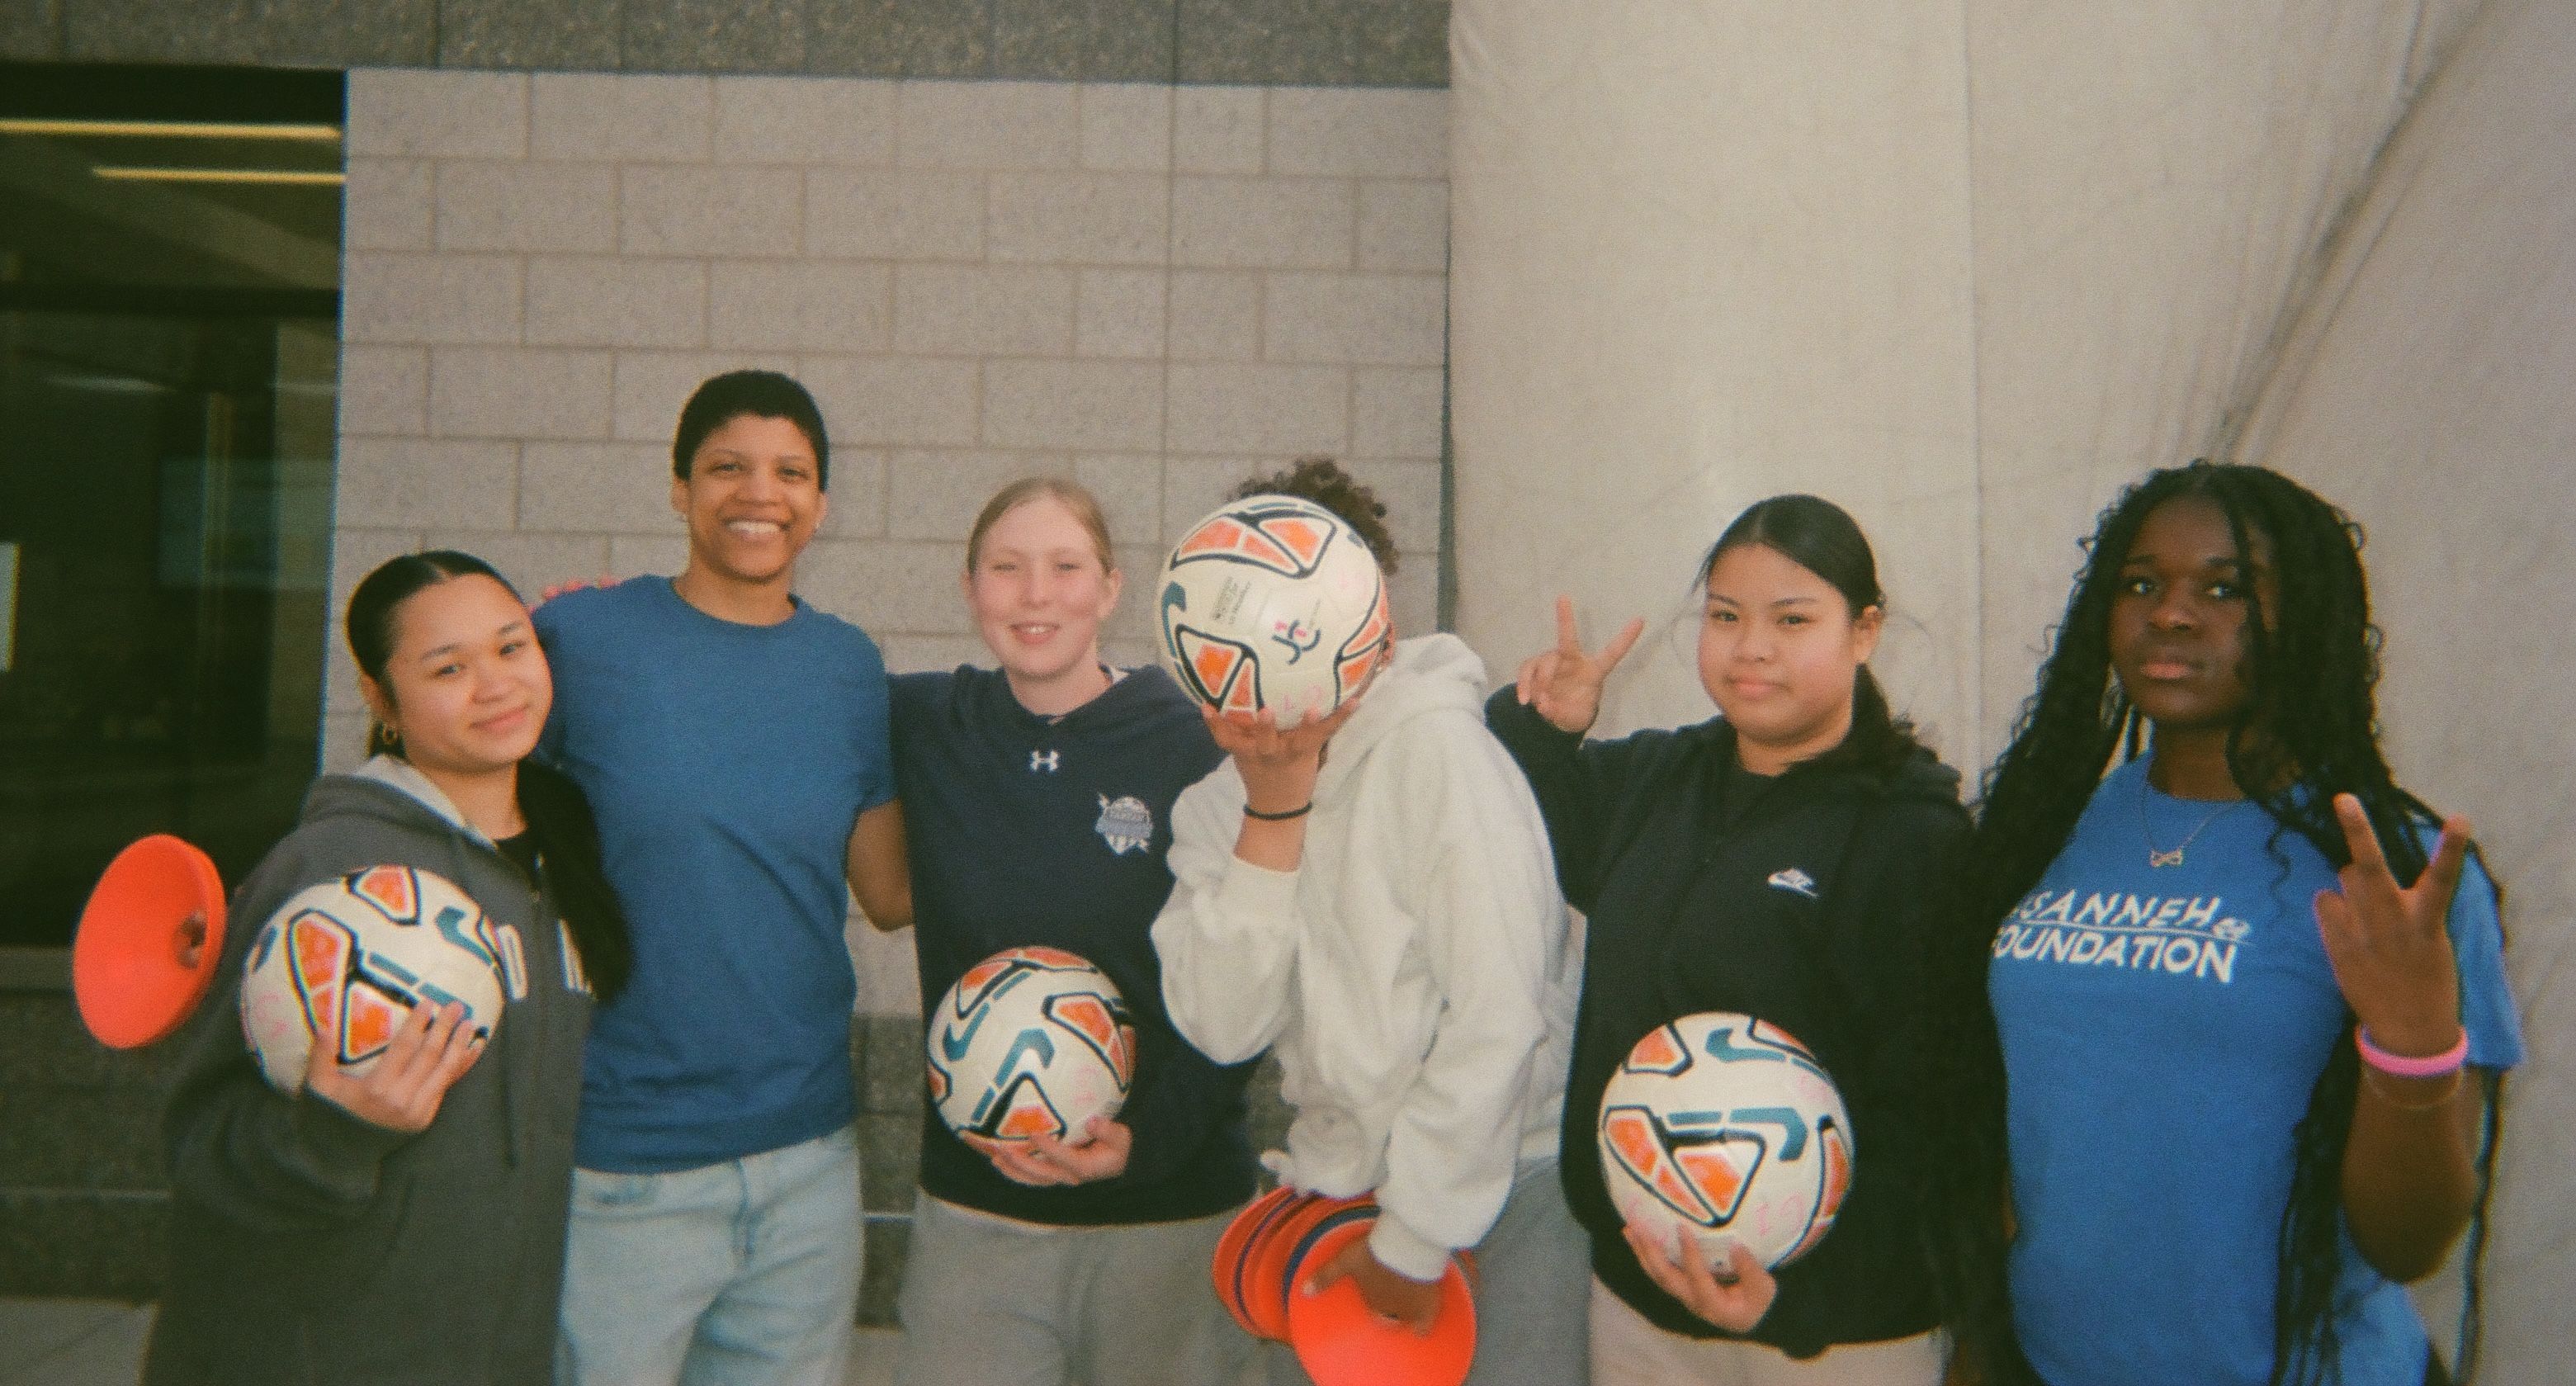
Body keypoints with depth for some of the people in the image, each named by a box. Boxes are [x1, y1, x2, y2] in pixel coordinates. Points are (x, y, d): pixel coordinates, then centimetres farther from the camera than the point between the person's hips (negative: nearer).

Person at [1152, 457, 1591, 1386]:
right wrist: (1273, 815, -18)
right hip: (1340, 1181, 5)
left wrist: (1413, 1239, -11)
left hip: (1505, 1171, -4)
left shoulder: (1436, 743, -15)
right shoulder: (1215, 804, 2)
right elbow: (1223, 1027, -10)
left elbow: (1498, 1015, -18)